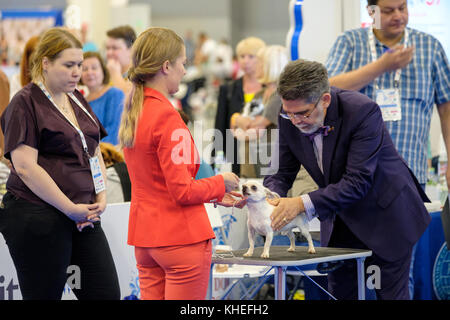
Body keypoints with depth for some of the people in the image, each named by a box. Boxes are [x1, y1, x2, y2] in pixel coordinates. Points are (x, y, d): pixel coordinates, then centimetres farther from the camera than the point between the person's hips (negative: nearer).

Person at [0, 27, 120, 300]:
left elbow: (95, 152, 22)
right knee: (45, 296, -1)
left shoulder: (78, 100, 16)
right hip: (37, 220, -7)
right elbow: (25, 167, -16)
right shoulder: (25, 104, -8)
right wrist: (71, 209, -17)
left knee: (107, 293, 2)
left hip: (84, 217, 7)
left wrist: (101, 197, 4)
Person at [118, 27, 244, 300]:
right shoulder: (167, 116, -17)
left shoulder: (132, 111, 8)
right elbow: (183, 191, -18)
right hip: (181, 236, -8)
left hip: (145, 236, 8)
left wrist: (215, 195, 17)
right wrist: (220, 183, -1)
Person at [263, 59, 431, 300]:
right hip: (341, 220, 5)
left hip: (384, 214, -5)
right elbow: (282, 172, -5)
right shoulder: (289, 119, -13)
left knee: (391, 293, 2)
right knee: (339, 293, 7)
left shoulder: (362, 111, -30)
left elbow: (357, 182, -32)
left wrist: (304, 204, -39)